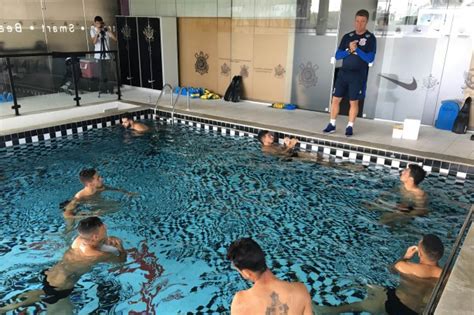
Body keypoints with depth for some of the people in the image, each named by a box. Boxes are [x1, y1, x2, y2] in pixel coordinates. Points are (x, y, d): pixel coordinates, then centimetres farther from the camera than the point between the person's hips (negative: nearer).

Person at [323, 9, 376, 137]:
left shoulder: (370, 38, -2)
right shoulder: (347, 36, 9)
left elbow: (370, 58, -11)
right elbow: (337, 55, 5)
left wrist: (356, 49, -17)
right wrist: (349, 50, -12)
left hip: (358, 75, -3)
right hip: (343, 73, 4)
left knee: (354, 102, 2)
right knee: (335, 99, 3)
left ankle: (350, 126, 12)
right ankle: (332, 125, 13)